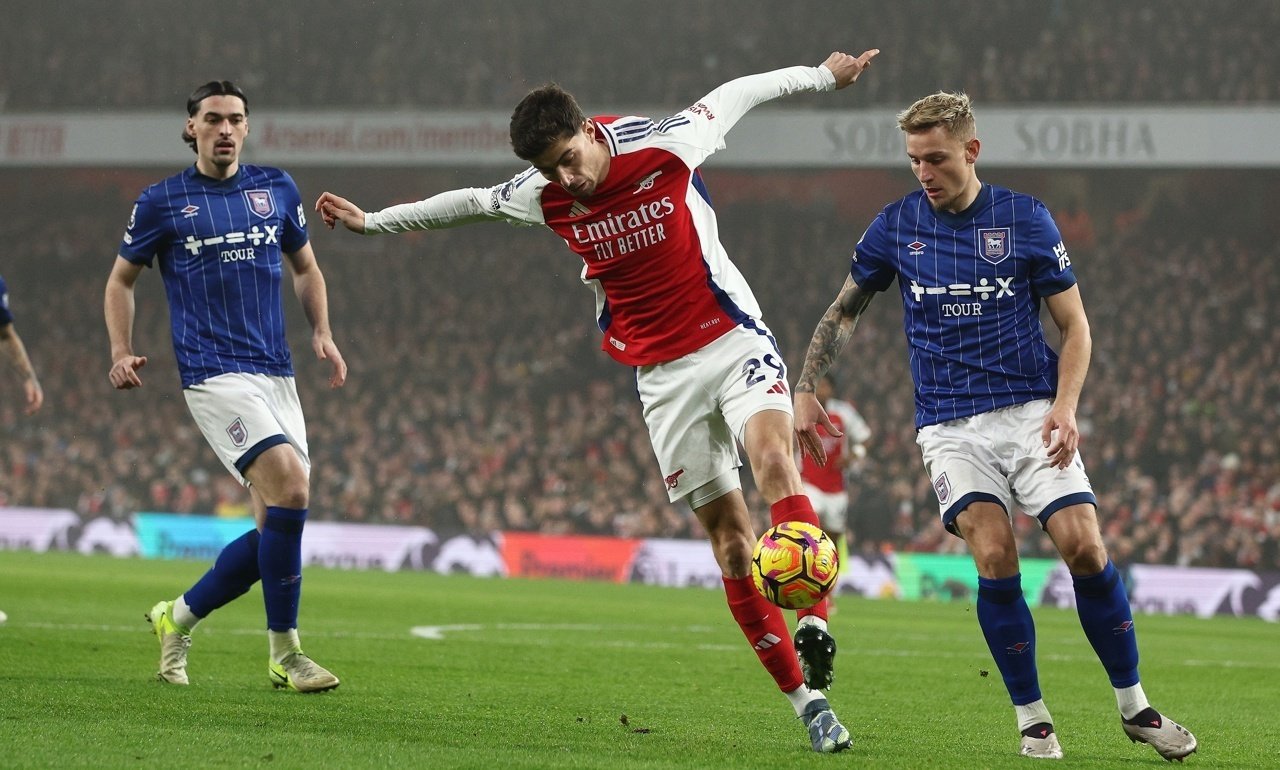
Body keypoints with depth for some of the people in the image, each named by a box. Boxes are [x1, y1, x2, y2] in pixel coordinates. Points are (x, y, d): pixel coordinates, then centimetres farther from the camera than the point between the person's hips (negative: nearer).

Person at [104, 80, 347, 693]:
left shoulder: (276, 190, 12)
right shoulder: (161, 202, 2)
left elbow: (305, 268, 24)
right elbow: (121, 279, 12)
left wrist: (322, 333, 8)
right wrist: (122, 353, -2)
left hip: (277, 376, 6)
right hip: (214, 375, -6)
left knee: (277, 527, 2)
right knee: (290, 486, -24)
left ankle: (179, 618, 24)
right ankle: (285, 654, -15)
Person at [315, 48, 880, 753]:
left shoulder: (667, 146, -14)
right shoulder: (542, 197, -3)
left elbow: (736, 94, 3)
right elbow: (471, 202, 15)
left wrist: (823, 76, 12)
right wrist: (372, 221, 23)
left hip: (731, 337, -3)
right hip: (661, 372, 3)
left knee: (772, 456, -32)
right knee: (727, 531, -3)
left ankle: (813, 626, -39)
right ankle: (805, 700, -1)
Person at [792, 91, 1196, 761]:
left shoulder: (1026, 219, 0)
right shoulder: (896, 226, 4)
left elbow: (1074, 324, 4)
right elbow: (842, 312, 15)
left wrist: (1065, 406, -10)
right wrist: (806, 390, 4)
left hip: (1031, 412, 0)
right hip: (949, 423, 0)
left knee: (1085, 548, -12)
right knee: (994, 556, -19)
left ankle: (1135, 707, 5)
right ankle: (1032, 719, -6)